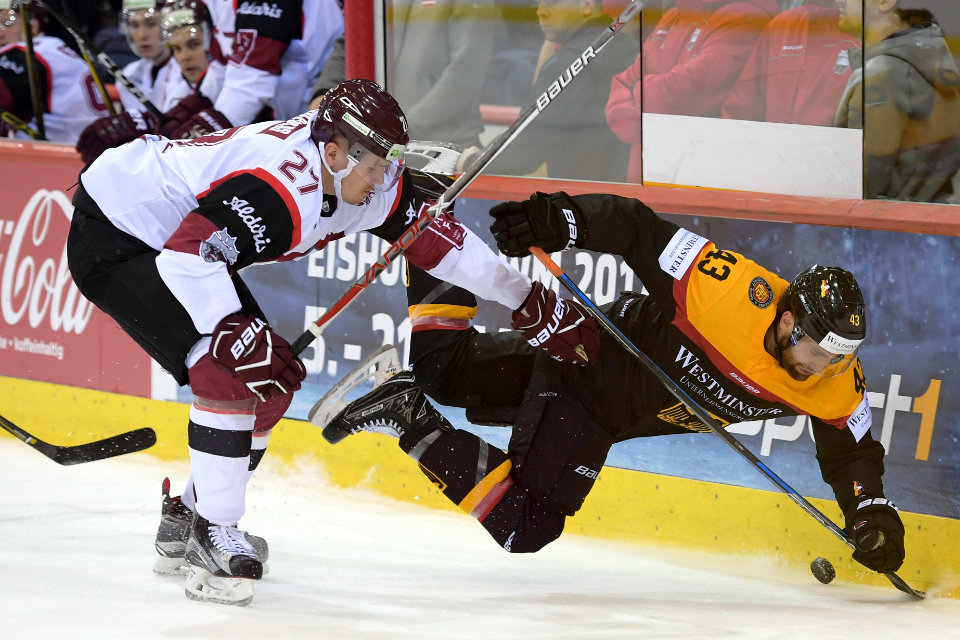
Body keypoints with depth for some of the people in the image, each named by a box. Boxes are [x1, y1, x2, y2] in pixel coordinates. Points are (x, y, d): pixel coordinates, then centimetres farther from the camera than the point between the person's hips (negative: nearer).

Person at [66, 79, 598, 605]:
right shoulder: (280, 190, -34)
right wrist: (235, 335, -41)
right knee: (229, 369, -22)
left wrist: (534, 305, 2)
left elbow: (432, 235, 2)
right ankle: (214, 534, -14)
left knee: (271, 376, 8)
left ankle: (188, 518, 21)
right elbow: (187, 258, -39)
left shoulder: (360, 178, -6)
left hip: (170, 235, 10)